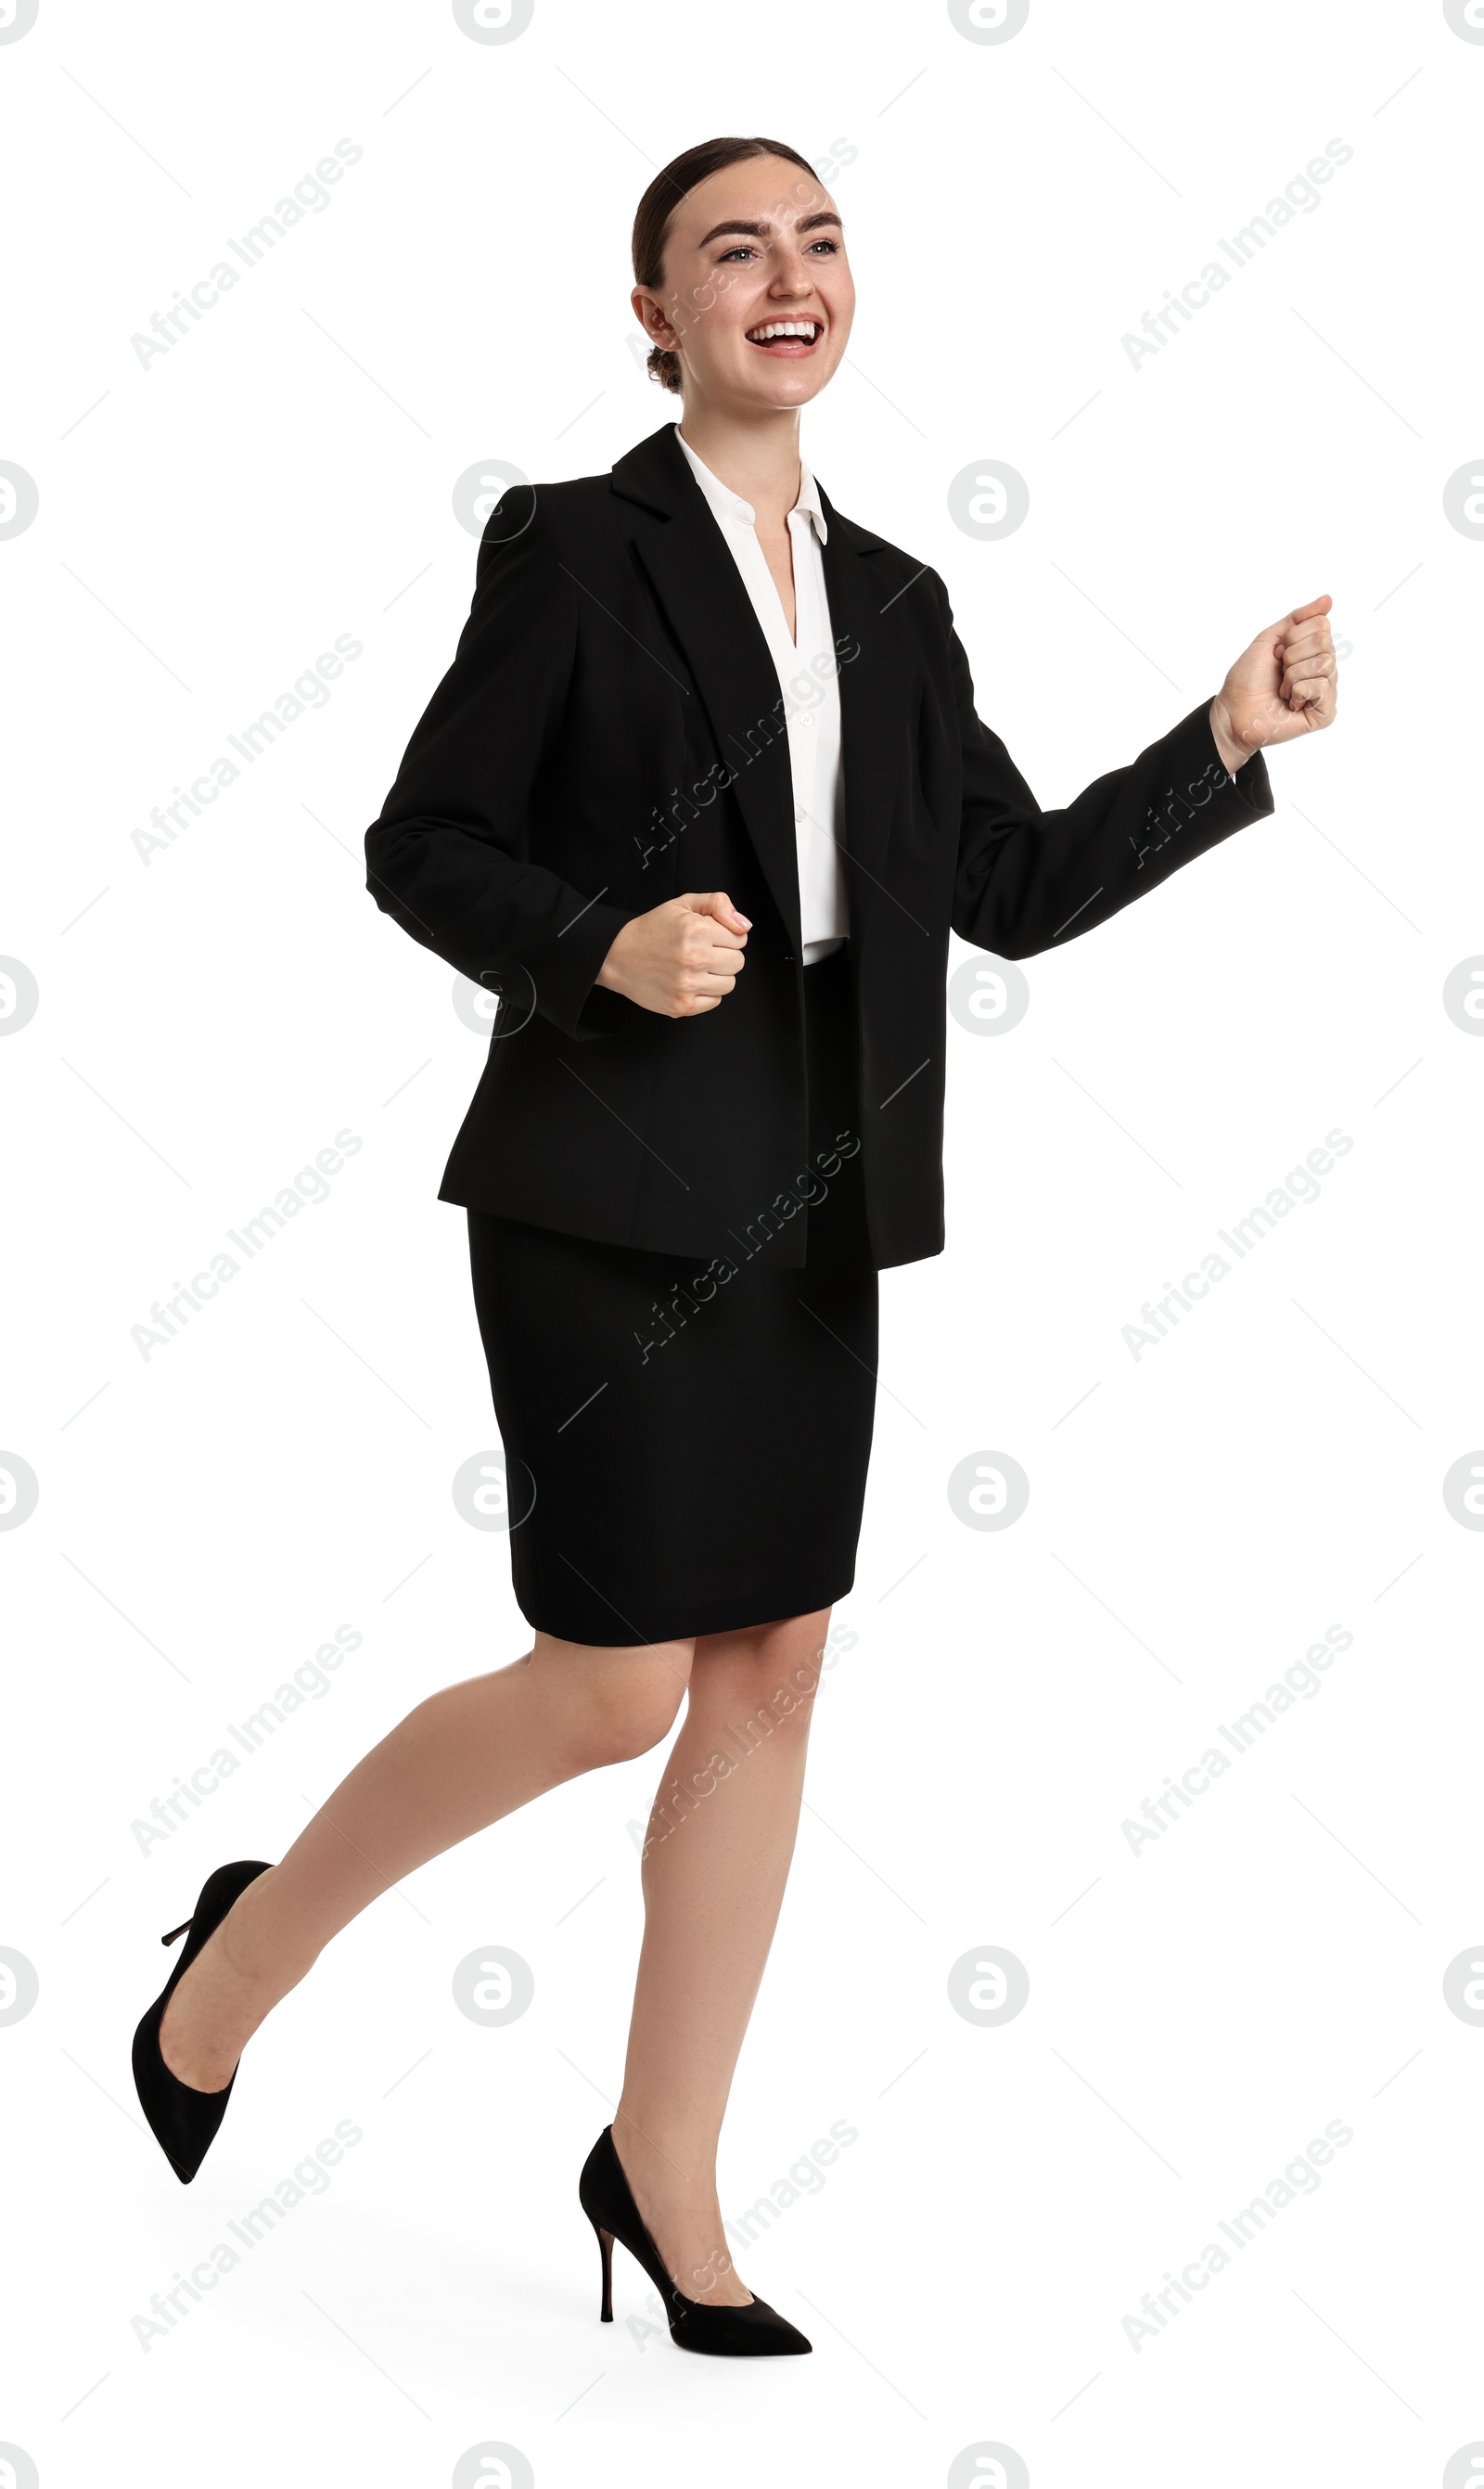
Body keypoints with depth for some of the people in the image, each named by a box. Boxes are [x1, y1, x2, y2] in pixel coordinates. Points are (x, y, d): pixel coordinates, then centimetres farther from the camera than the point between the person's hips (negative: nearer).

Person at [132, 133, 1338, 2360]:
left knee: (772, 1676, 7)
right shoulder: (573, 547, -4)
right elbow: (421, 846, -4)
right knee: (614, 1689, -5)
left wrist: (1229, 742, 3)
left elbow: (1017, 887, 12)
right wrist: (602, 949, -21)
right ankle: (245, 1950, 21)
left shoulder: (892, 601, 13)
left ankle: (666, 2178, 21)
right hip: (614, 1185, -6)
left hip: (811, 1192, 6)